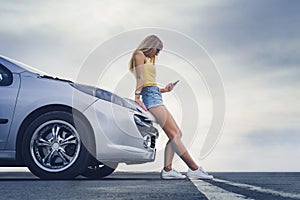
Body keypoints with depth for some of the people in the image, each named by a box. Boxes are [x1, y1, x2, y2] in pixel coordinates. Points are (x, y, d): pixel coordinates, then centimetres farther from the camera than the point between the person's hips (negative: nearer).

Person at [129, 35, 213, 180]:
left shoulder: (148, 60, 31)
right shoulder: (139, 55, 4)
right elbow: (140, 78, -11)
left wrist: (163, 90, 13)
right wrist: (137, 97, -20)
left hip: (155, 96, 10)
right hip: (150, 97, -10)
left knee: (177, 133, 2)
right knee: (173, 134, -15)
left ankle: (167, 169, -5)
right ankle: (194, 168, -18)